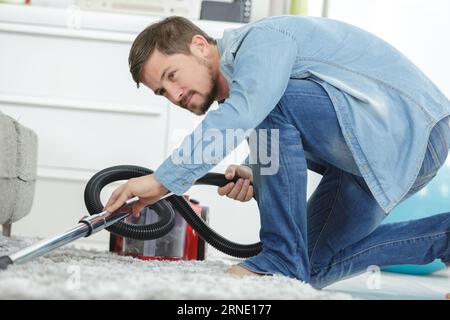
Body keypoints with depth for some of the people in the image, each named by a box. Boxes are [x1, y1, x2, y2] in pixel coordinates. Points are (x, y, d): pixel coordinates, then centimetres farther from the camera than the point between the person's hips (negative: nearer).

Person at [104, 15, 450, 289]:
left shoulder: (261, 38, -16)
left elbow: (243, 113, -35)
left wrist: (164, 180, -34)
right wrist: (254, 176, -2)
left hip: (411, 124, -10)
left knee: (272, 103, -26)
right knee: (316, 266, 15)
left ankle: (281, 258, -19)